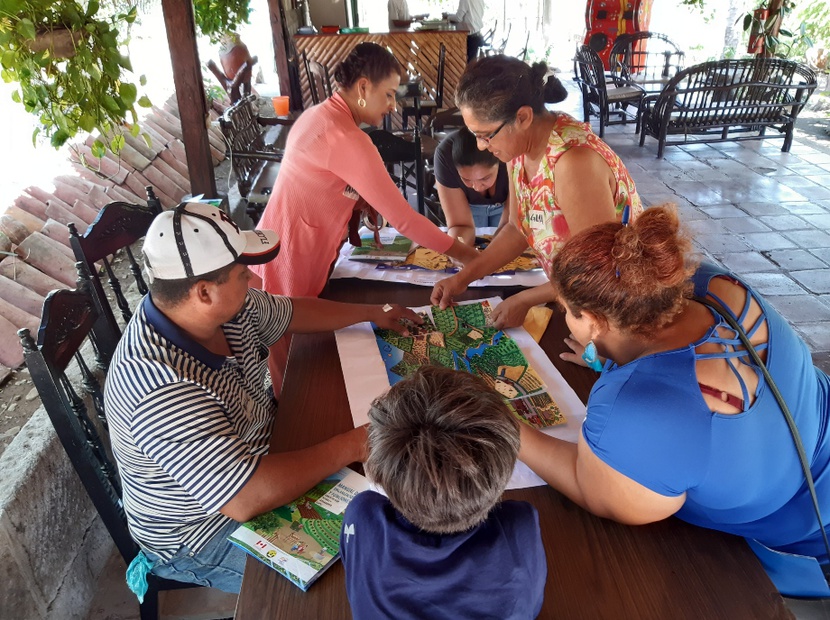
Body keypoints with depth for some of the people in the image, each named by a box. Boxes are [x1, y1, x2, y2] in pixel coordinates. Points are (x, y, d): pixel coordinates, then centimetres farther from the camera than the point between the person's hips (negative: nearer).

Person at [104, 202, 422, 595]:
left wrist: (374, 313, 9)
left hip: (254, 456, 8)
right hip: (201, 538, -7)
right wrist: (349, 447, -31)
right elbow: (247, 499, -40)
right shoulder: (164, 390, -40)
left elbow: (292, 313, 6)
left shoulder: (225, 308, -14)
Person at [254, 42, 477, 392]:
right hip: (289, 265, -9)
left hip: (284, 252, 9)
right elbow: (400, 216, -23)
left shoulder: (318, 115, 7)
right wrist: (458, 252, -13)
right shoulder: (345, 138, -24)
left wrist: (361, 203, -3)